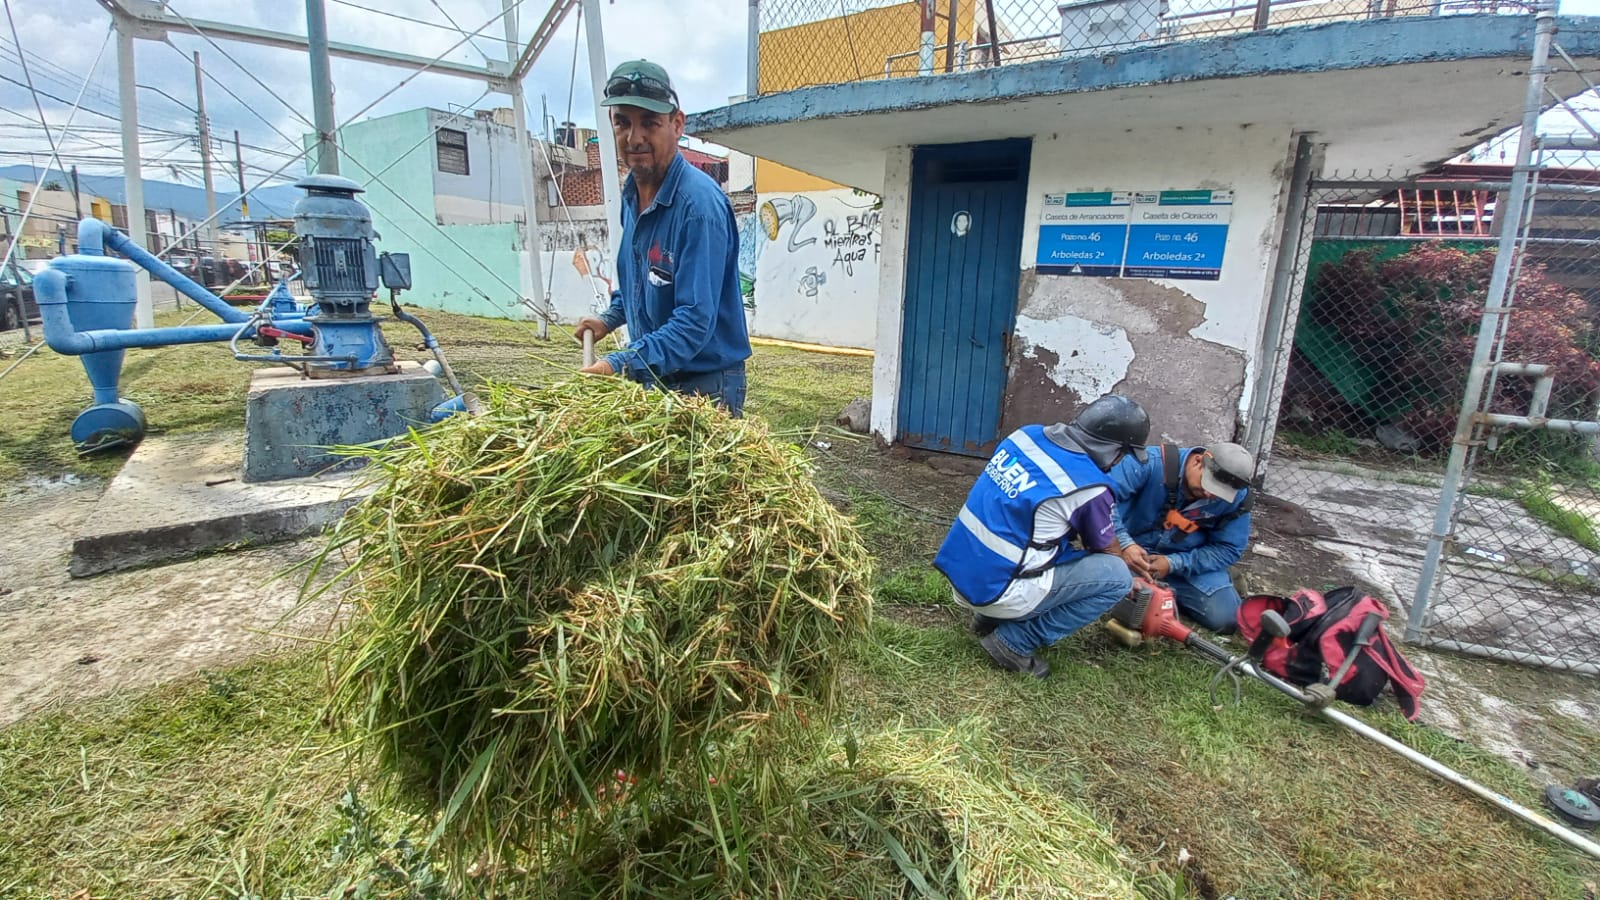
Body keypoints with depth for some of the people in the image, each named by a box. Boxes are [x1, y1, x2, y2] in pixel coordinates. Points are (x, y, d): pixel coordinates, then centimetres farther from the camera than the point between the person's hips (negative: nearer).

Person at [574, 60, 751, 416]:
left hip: (704, 386, -8)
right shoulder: (631, 196, 6)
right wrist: (610, 318, 8)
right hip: (648, 379, 8)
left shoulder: (700, 203, -22)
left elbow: (695, 319, -27)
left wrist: (621, 365, -31)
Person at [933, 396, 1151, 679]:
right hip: (994, 590, -7)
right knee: (1117, 577, 2)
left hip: (957, 571, 7)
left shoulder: (1028, 434, 3)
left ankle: (991, 618, 19)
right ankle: (1016, 642, 2)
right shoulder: (1089, 487, -15)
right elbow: (1109, 552, 6)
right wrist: (1128, 574, 28)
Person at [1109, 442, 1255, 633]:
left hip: (1189, 560, 4)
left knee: (1225, 618, -9)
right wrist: (1124, 543, -44)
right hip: (1135, 548, -3)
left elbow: (1229, 549, -4)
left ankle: (1172, 592, 21)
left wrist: (1173, 563, -18)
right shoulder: (1152, 462, -27)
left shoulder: (1237, 498, -12)